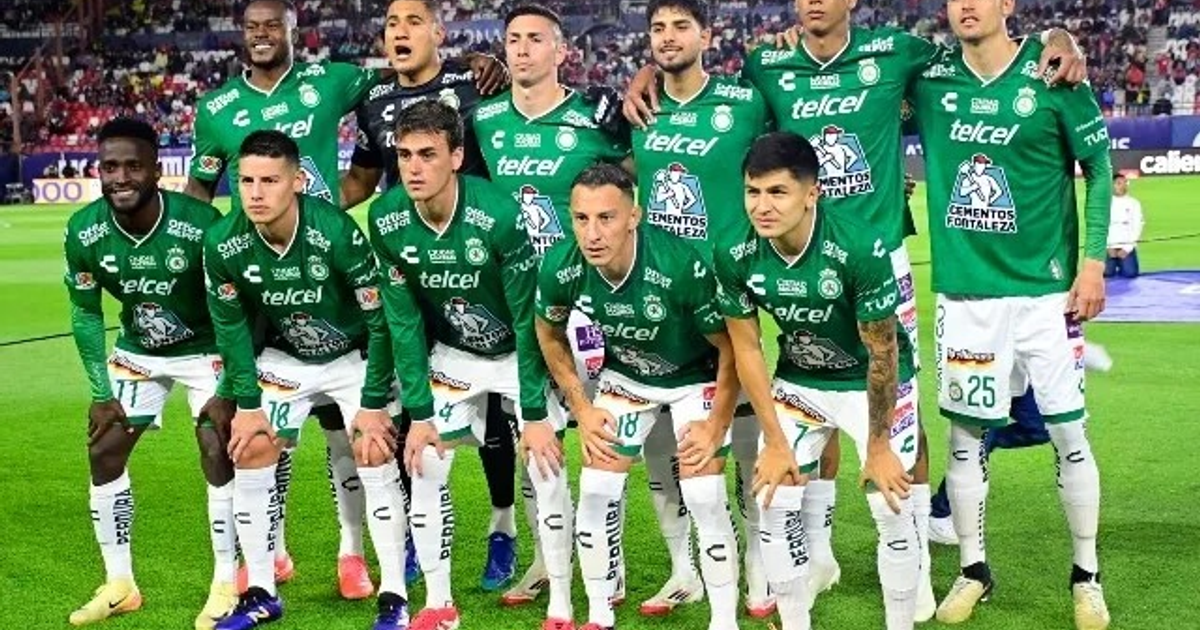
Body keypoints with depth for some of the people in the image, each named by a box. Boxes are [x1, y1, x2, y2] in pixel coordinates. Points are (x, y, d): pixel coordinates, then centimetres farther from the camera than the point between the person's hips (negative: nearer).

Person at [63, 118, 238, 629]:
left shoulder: (200, 224, -31)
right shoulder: (84, 232, -19)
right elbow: (86, 313, -4)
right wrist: (101, 390, -7)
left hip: (206, 350, -4)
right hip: (137, 352, 4)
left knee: (219, 457, -13)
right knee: (104, 453, 2)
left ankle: (225, 586, 2)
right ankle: (120, 584, 16)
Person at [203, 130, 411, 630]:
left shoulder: (336, 232, -32)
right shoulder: (223, 244, -21)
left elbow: (381, 318, -22)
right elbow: (230, 325, -3)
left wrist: (373, 403, -19)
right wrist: (247, 402, -5)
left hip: (354, 356, -4)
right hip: (285, 358, 4)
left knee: (374, 456, -15)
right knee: (249, 454, -3)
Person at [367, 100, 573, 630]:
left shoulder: (498, 215, -31)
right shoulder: (386, 220, -19)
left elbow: (528, 319, -23)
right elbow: (403, 321, -10)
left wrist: (534, 413, -21)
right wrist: (419, 412, -11)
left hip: (520, 353, -3)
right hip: (452, 355, 4)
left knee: (546, 469, -9)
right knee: (424, 465, -2)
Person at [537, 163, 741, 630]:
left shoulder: (681, 265, -37)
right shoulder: (559, 269, -25)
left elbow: (731, 345, -20)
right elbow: (550, 334, -1)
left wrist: (717, 424, -16)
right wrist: (582, 409, -2)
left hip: (695, 376, -3)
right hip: (624, 376, 4)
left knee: (704, 499, -11)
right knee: (596, 491, -3)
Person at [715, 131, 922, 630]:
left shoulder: (860, 249, -32)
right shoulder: (736, 257, -21)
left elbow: (882, 353, -22)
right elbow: (747, 350, -9)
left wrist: (878, 446, -15)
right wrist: (775, 442, -9)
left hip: (875, 383, -3)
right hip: (798, 382, 4)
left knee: (891, 507, -9)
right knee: (774, 503, -2)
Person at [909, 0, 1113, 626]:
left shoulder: (1051, 74, -5)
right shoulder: (929, 76, 1)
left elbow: (1098, 168, 1)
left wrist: (1093, 261, -5)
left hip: (1044, 288, -2)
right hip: (963, 292, 2)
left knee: (1068, 432, 3)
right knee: (964, 433, 7)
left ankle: (1086, 574, 20)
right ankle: (972, 568, 24)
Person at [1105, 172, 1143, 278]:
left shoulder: (1134, 203, 6)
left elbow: (1137, 227, 2)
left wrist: (1127, 248, -7)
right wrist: (1109, 247, -7)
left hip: (1127, 246, 0)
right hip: (1109, 247, 0)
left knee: (1130, 273, -18)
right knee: (1106, 273, -18)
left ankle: (1121, 266, 14)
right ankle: (1114, 265, 15)